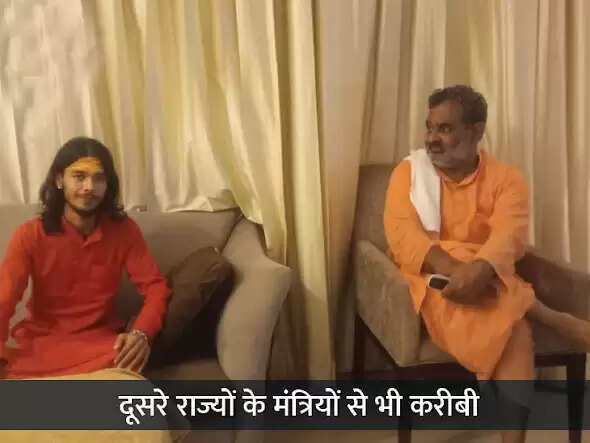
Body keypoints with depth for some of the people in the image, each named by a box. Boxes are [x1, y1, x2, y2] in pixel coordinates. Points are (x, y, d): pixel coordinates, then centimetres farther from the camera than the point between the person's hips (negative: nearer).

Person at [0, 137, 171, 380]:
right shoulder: (29, 235, -7)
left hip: (99, 338, 2)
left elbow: (155, 287, -8)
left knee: (129, 360, -33)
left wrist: (141, 333, -30)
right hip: (40, 340, -1)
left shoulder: (124, 230, -4)